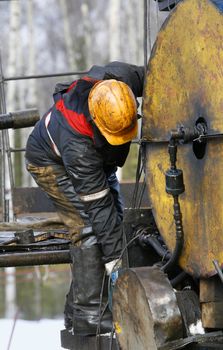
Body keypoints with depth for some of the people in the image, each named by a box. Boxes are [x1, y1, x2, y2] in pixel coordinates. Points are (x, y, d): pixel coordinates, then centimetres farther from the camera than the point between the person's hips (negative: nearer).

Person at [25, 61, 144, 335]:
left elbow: (146, 76, -9)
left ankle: (77, 306, 8)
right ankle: (87, 314, -19)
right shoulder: (77, 144, -44)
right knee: (89, 227, -21)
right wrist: (114, 259, -32)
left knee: (115, 220, 3)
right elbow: (98, 204, -38)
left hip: (98, 160, 8)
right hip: (52, 163, -8)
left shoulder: (120, 78, -35)